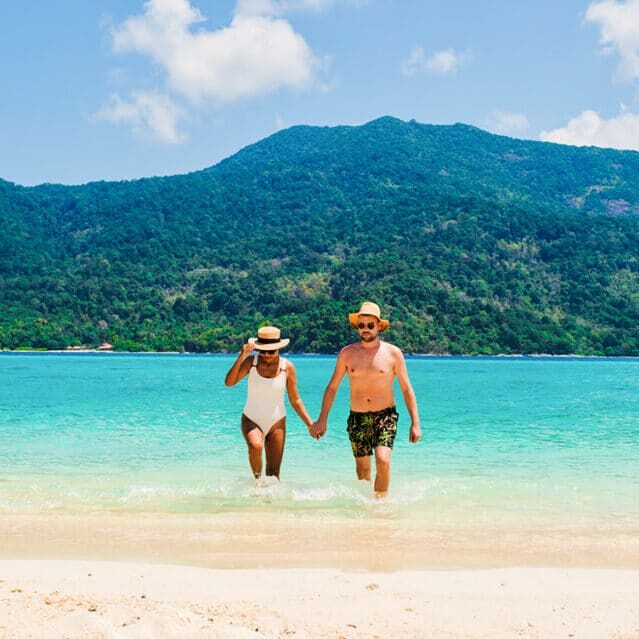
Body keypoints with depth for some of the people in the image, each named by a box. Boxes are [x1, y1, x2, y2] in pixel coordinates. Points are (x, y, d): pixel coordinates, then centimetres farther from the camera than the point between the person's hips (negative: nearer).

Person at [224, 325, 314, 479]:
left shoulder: (287, 367, -5)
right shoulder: (251, 362, -7)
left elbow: (295, 400, 0)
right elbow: (229, 382, -20)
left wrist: (309, 423, -8)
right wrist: (241, 357, -27)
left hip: (276, 423, 1)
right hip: (251, 420, -1)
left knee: (273, 473, 0)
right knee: (255, 446, -33)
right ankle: (257, 478, -9)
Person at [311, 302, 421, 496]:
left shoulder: (393, 353, -2)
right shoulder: (347, 353, 2)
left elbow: (407, 389, 2)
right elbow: (332, 387, 10)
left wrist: (415, 423, -4)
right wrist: (322, 420, 5)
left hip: (385, 416, -2)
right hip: (357, 418, 2)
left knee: (383, 461, -20)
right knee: (362, 469, 7)